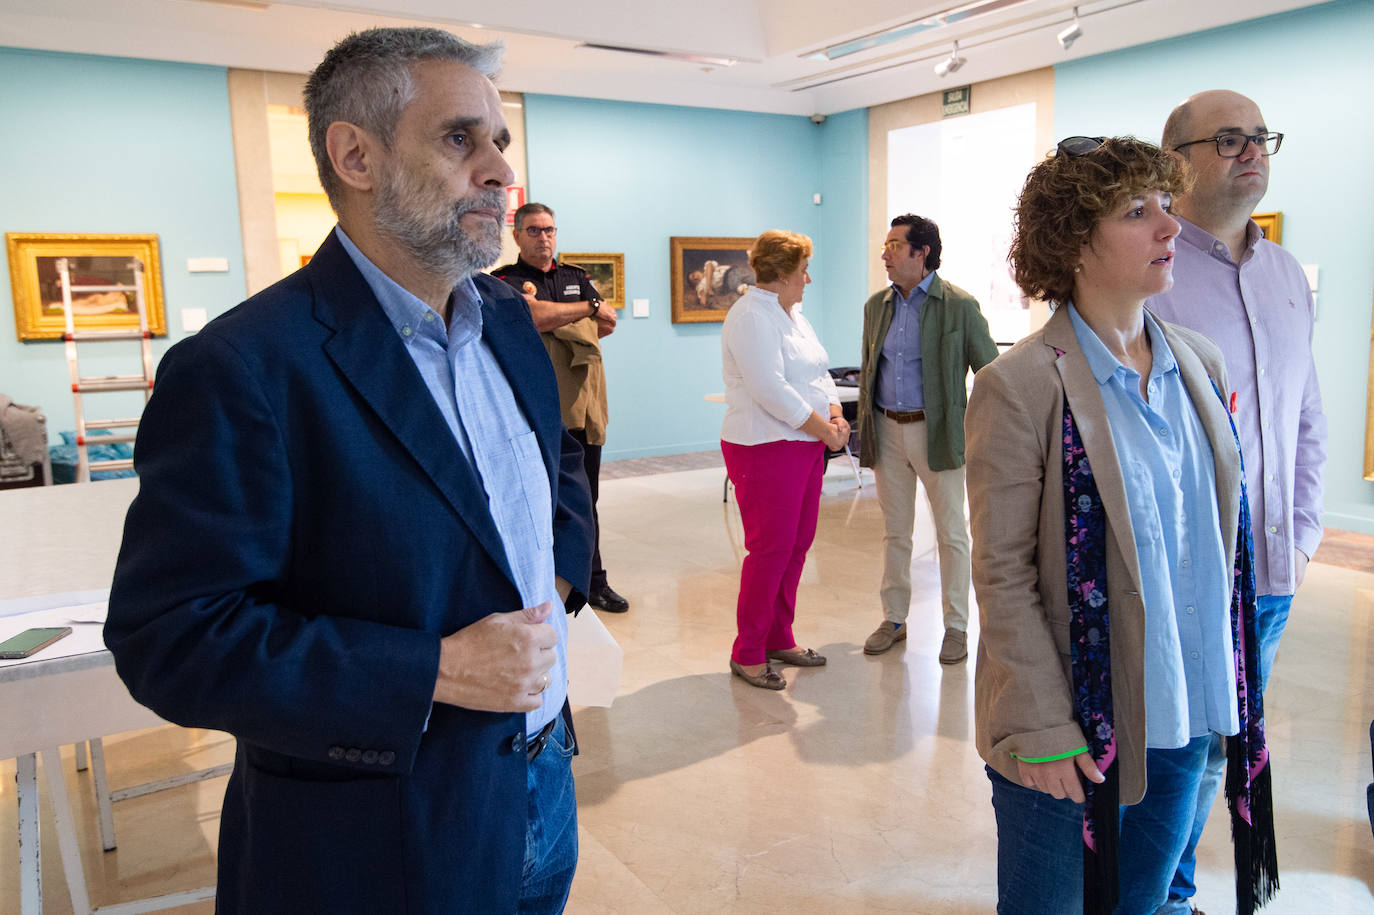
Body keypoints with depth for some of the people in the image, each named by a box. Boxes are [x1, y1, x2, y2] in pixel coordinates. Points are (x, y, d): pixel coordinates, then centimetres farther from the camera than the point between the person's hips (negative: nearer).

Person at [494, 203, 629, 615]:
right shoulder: (503, 281, 0)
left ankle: (592, 580, 22)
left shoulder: (576, 277, 17)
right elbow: (535, 317, -19)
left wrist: (554, 317, -8)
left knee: (585, 499, 11)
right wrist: (587, 309, -6)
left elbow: (608, 323, 6)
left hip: (583, 405, 5)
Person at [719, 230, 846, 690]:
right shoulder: (751, 316, -13)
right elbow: (770, 389, -22)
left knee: (797, 545, 12)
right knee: (771, 548, -5)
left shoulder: (793, 316, 18)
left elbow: (819, 374, 18)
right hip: (766, 449, -9)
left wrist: (835, 415, -1)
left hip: (806, 445, 9)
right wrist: (823, 429, -17)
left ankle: (779, 639, 25)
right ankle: (747, 654, 7)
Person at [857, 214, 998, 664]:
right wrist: (864, 429, 11)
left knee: (951, 533, 4)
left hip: (938, 432, -4)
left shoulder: (959, 306, -7)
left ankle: (955, 626, 17)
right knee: (895, 531, 12)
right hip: (888, 431, 5)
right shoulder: (876, 305, 9)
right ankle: (894, 618, 25)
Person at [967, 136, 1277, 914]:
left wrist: (1229, 692, 10)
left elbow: (1222, 531, 11)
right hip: (1069, 730, -5)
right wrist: (1041, 729, -16)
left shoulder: (1201, 364, 4)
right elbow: (1001, 573, -15)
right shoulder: (1022, 385, -16)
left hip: (1183, 716, 6)